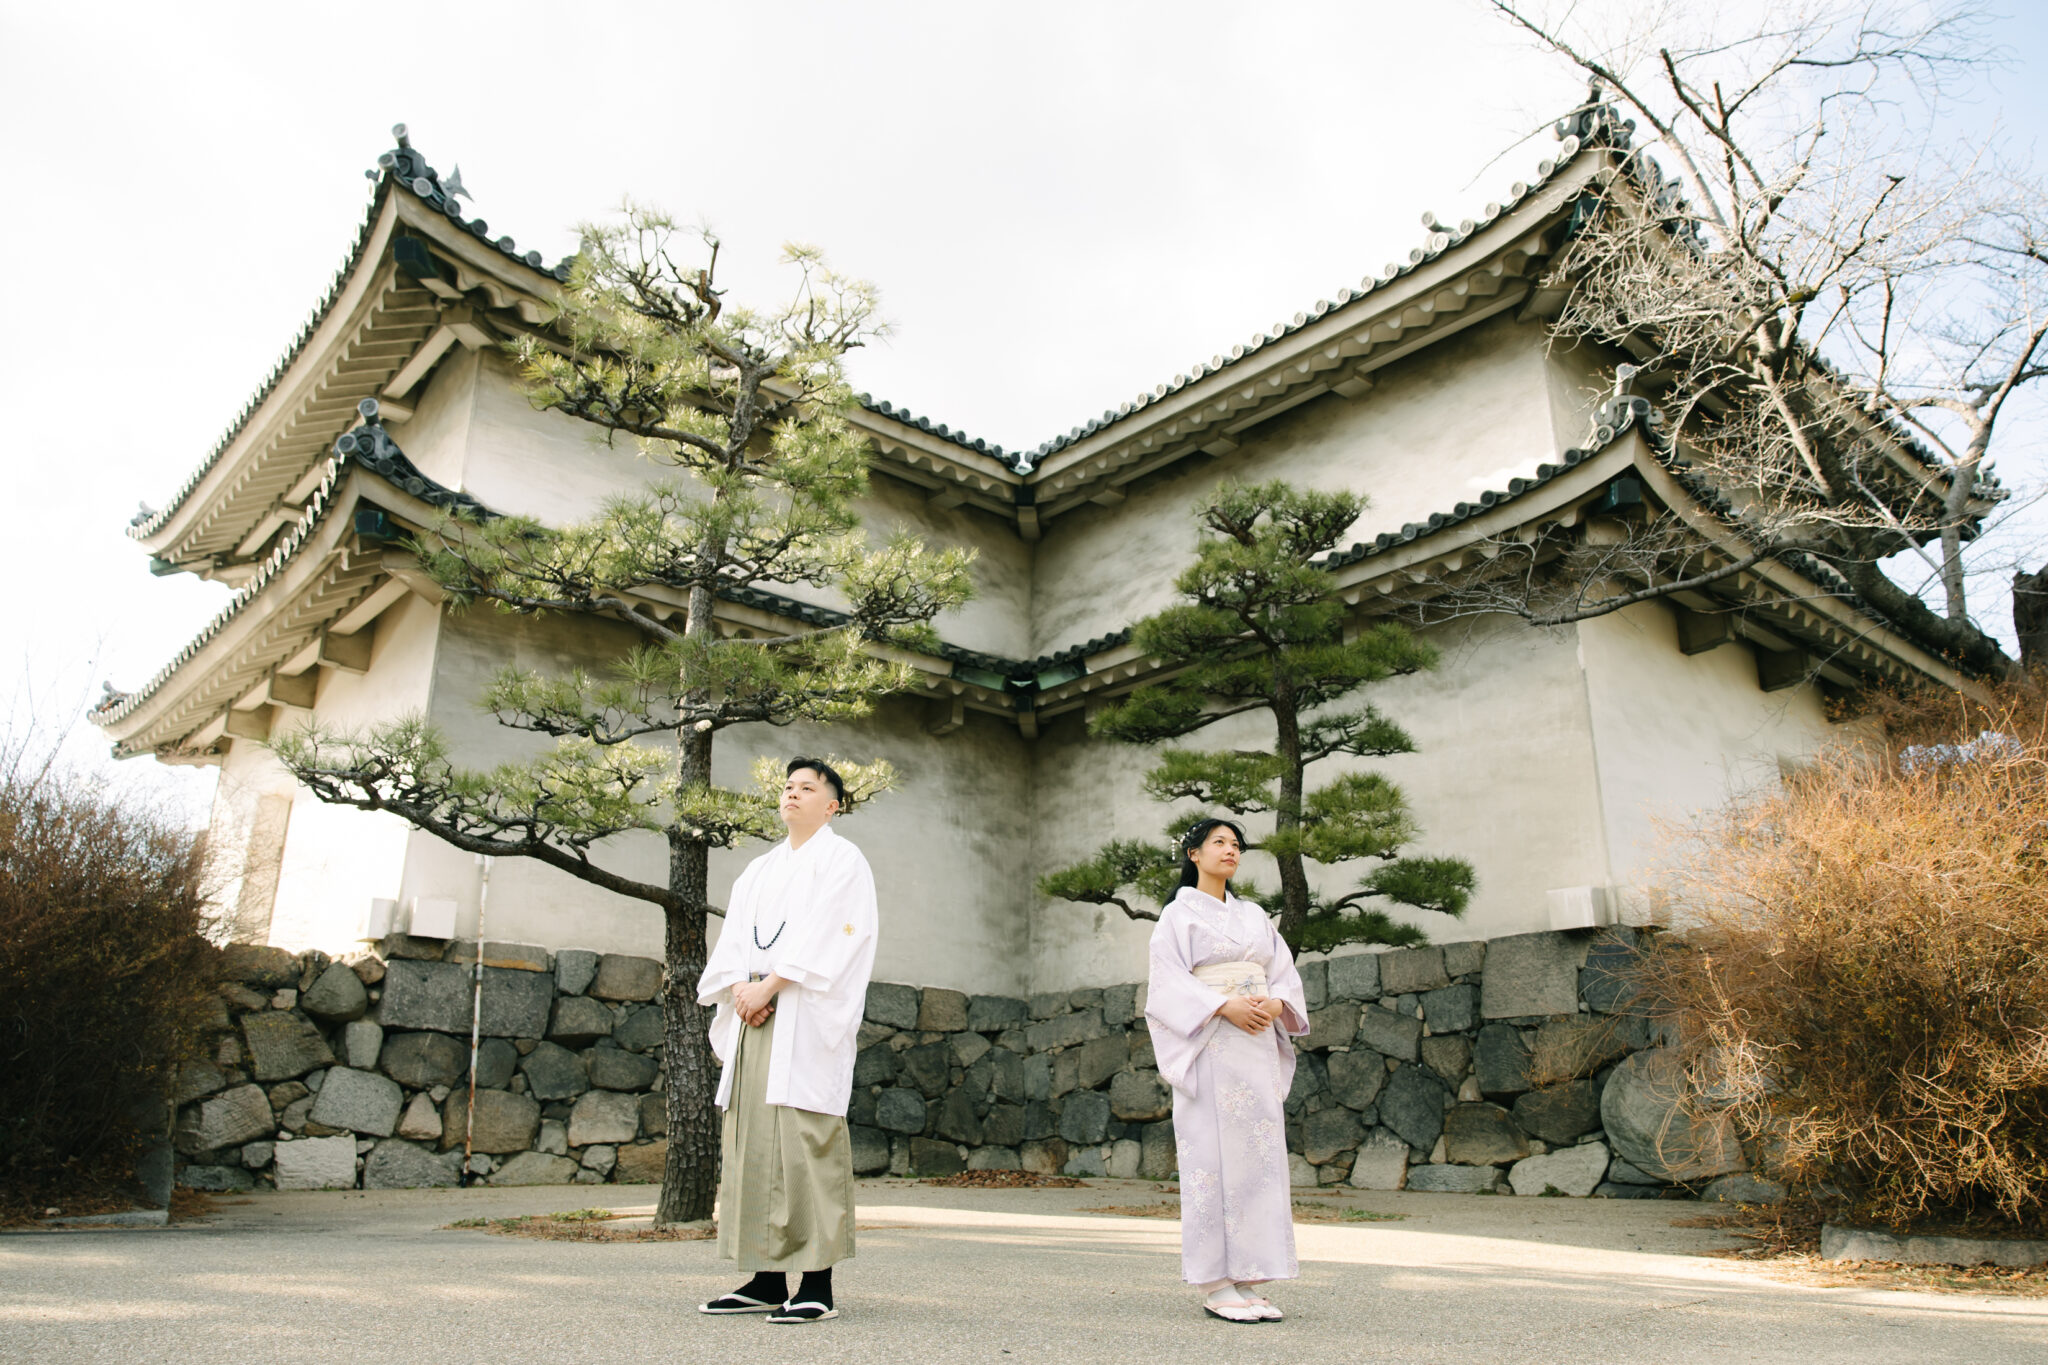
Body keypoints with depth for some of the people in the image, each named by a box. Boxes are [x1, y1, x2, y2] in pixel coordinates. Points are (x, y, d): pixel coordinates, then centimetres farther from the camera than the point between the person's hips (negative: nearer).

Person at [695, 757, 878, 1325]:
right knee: (752, 1140, 5)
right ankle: (767, 1279, 12)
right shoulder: (759, 870, 23)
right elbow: (734, 936, 13)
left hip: (808, 1017, -7)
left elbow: (823, 935, -9)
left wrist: (770, 984, -16)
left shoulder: (842, 861, 3)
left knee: (805, 1142, -11)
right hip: (753, 1015, 7)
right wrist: (739, 987, -6)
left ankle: (817, 1286, -8)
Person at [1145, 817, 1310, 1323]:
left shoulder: (1254, 915, 19)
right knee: (1215, 1154, -7)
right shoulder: (1178, 914, 3)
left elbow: (1285, 973, 14)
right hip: (1209, 1048, -5)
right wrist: (1225, 1006, -19)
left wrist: (1275, 1004, -8)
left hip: (1259, 1044, 6)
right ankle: (1215, 1286, -2)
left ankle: (1248, 1282, 8)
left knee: (1259, 1154, 2)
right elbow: (1168, 980, -7)